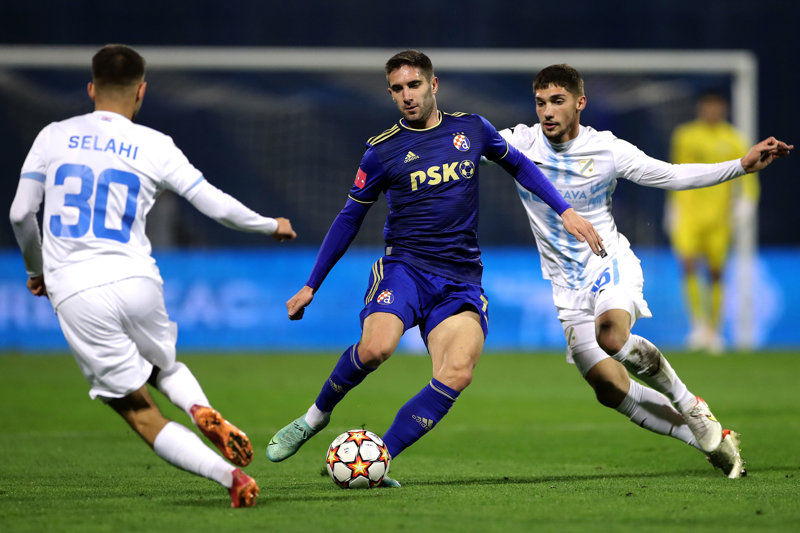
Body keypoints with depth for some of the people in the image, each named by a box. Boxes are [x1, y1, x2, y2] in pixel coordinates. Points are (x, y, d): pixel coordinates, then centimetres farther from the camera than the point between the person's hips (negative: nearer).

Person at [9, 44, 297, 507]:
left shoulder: (54, 137, 6)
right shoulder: (154, 147, 4)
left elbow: (20, 214, 7)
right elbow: (217, 205, 5)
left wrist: (37, 270, 26)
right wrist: (271, 225, 24)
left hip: (73, 294, -1)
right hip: (135, 280, 1)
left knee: (141, 414, 4)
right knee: (165, 367, 30)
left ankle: (229, 476, -15)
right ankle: (202, 409, -3)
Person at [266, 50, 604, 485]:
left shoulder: (471, 129, 8)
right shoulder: (382, 151, 2)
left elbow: (518, 165, 25)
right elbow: (349, 219, 12)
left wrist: (564, 211, 16)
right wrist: (311, 286, 12)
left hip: (460, 280, 2)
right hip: (403, 267, -2)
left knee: (457, 373, -24)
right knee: (376, 347, -32)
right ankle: (316, 415, -3)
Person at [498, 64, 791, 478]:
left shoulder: (608, 149, -7)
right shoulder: (523, 143, -5)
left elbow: (670, 176, 2)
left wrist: (742, 165, -5)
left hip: (609, 262, -3)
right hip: (568, 285, 3)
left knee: (611, 334, -35)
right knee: (610, 389, -7)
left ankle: (689, 405, -13)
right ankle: (710, 439, 8)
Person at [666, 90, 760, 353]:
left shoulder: (733, 141, 2)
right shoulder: (684, 136, 5)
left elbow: (747, 176, -1)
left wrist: (746, 202, -18)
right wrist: (673, 206, 14)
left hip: (719, 214, 0)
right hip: (688, 212, 0)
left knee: (715, 273, 3)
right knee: (689, 266, -18)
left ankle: (714, 330, 16)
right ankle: (699, 324, -15)